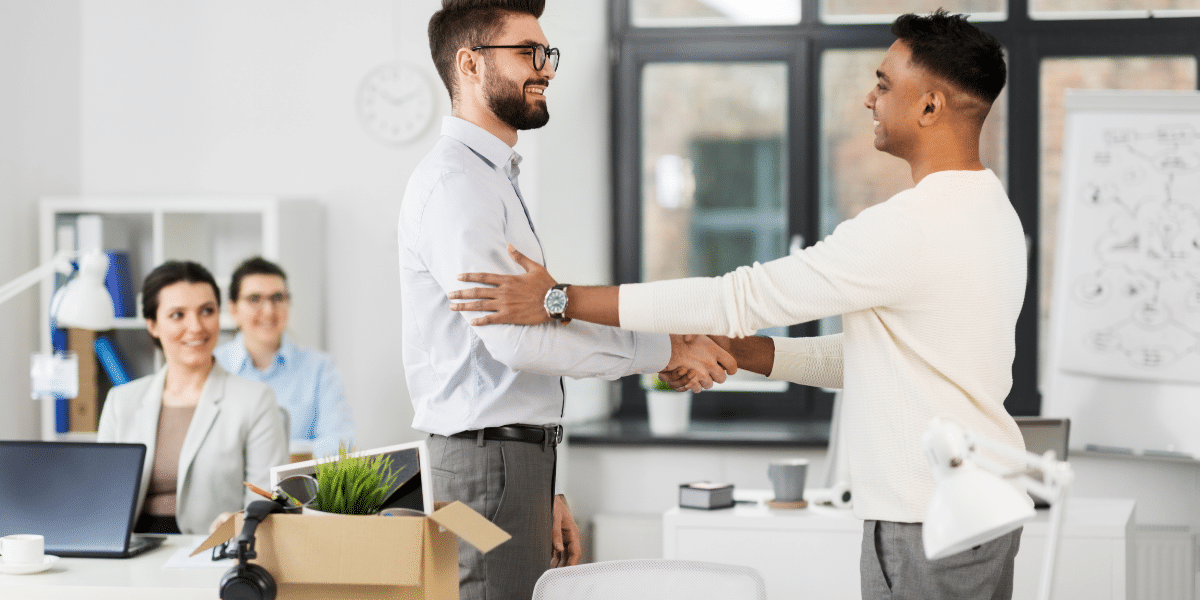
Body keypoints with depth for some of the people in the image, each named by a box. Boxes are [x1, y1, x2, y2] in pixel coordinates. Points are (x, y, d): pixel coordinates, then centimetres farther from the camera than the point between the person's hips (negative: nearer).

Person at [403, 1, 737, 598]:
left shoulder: (493, 179, 21)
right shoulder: (453, 181, -12)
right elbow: (513, 336, -23)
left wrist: (547, 492, 20)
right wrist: (662, 350, -16)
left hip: (517, 459, 10)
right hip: (487, 464, -10)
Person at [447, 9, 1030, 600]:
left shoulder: (913, 227, -21)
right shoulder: (992, 210, 13)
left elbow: (741, 297, -19)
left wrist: (561, 299, -14)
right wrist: (738, 352, 10)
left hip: (929, 522, -10)